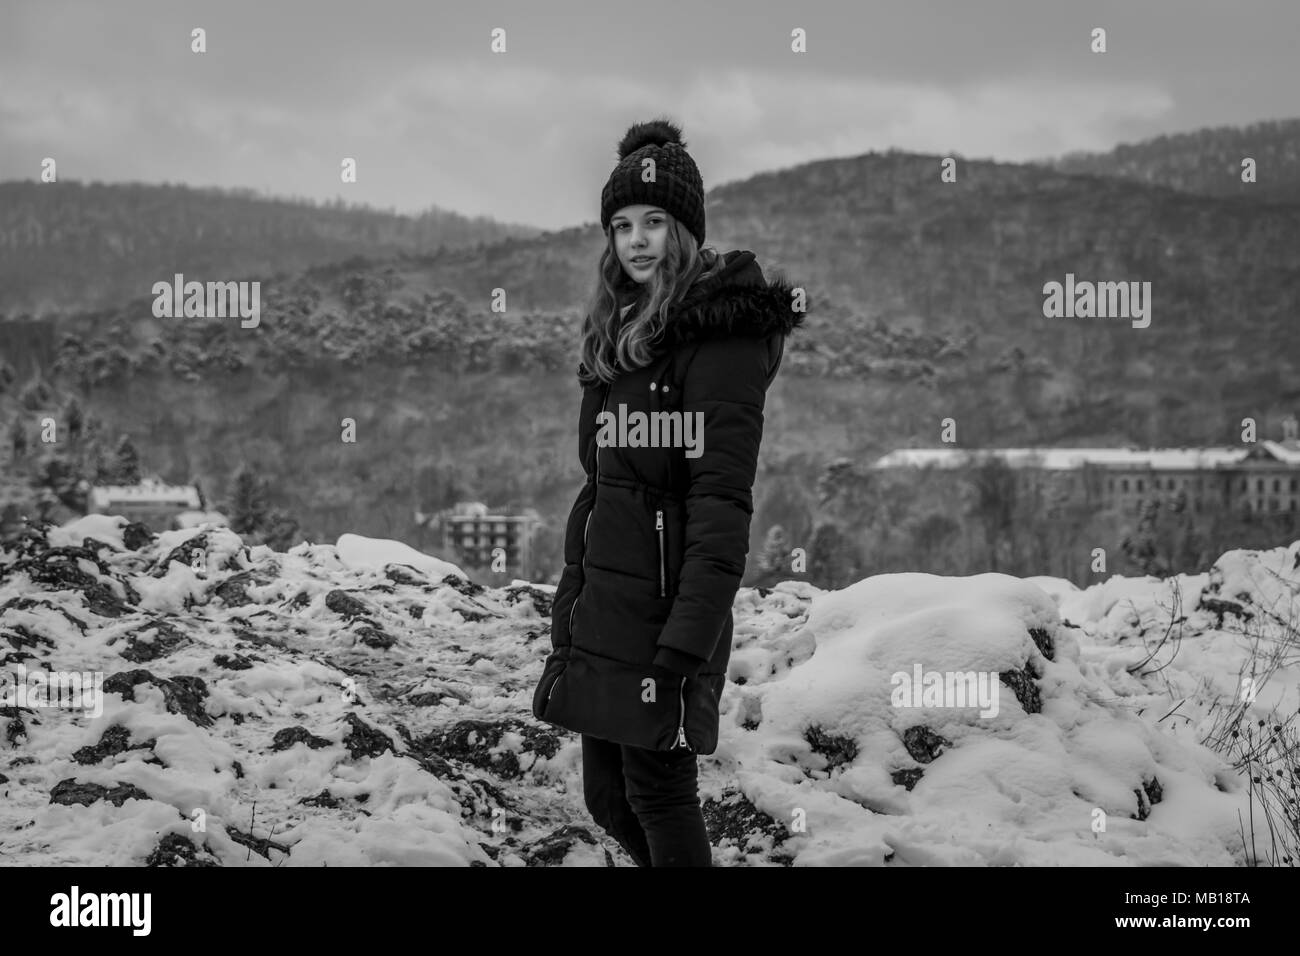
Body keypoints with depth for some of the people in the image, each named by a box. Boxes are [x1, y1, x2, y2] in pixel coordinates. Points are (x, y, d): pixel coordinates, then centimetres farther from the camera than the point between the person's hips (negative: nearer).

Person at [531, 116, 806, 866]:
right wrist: (571, 604, 14)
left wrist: (686, 646, -23)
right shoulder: (620, 335, 15)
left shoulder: (721, 336, -12)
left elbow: (722, 501, -18)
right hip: (603, 603, 8)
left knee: (658, 791, -2)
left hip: (667, 603, -8)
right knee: (608, 796, 13)